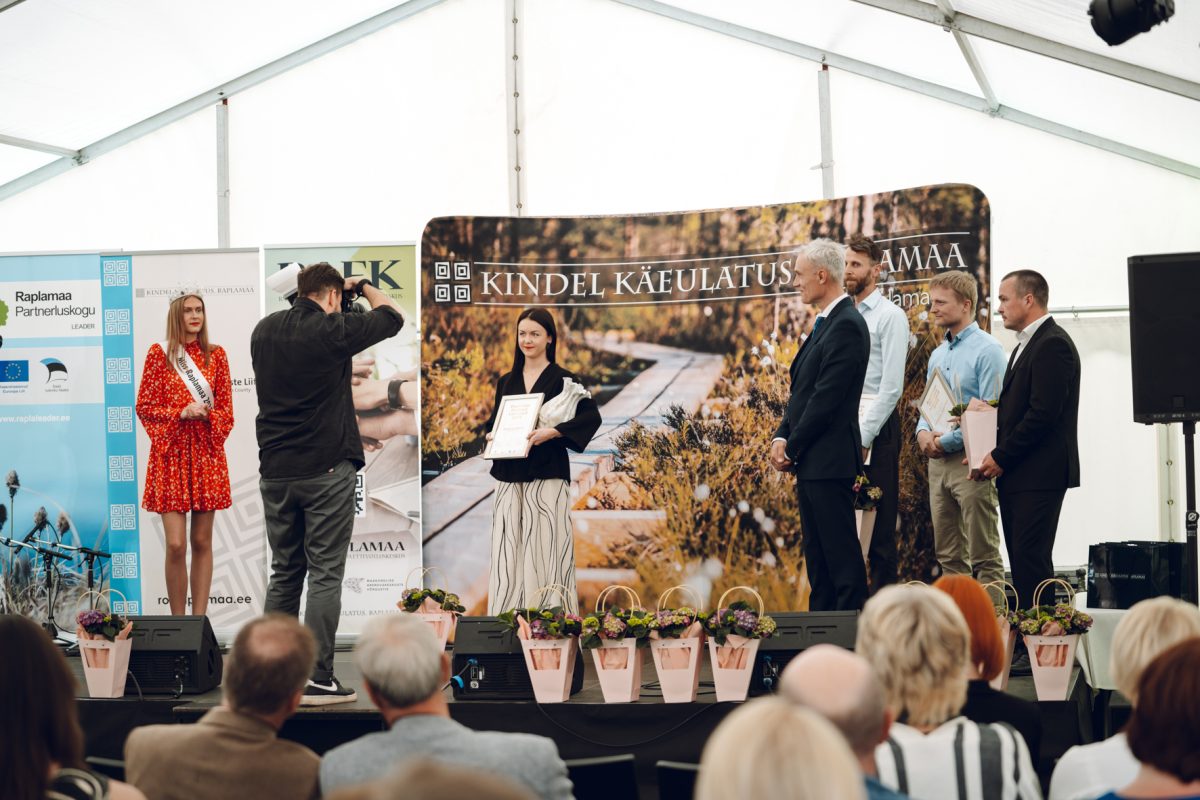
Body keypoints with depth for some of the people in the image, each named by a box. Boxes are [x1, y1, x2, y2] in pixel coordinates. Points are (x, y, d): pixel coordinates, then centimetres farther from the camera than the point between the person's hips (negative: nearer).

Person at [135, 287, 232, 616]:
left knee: (202, 541, 4)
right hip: (171, 454, -2)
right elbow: (145, 407, 1)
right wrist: (182, 413, -13)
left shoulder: (216, 355, 8)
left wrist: (205, 415, -12)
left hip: (207, 454, 3)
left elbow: (225, 408, 8)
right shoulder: (159, 354, 1)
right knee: (176, 544, -9)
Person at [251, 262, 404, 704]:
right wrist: (363, 286, 19)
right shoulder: (333, 332, -10)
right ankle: (316, 679, -6)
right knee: (325, 575, -3)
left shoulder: (264, 330, 6)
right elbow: (392, 316, 4)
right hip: (326, 470, -6)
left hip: (275, 472, 6)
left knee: (284, 573, 13)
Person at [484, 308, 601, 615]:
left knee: (545, 548, -8)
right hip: (510, 477, 5)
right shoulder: (506, 381, 15)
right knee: (507, 550, 2)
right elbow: (494, 420, 22)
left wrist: (552, 431, -23)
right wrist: (490, 434, -1)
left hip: (547, 477, -5)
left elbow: (592, 416, -12)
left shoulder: (562, 379, 0)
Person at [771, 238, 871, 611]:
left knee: (841, 553, -7)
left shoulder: (846, 325, -15)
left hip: (830, 461, -10)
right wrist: (781, 437, 4)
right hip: (810, 462, 10)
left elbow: (826, 398, -19)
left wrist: (792, 447, -11)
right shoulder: (824, 324, 17)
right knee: (817, 555, 13)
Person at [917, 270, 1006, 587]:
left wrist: (945, 442, -14)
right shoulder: (938, 354, 17)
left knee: (983, 555, -6)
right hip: (938, 461, 8)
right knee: (948, 554, 10)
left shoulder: (986, 350, -9)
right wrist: (923, 433, -1)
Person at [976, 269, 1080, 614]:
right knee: (1021, 560, 9)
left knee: (1031, 560, -11)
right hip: (1017, 476, 10)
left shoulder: (1052, 344, -12)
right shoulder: (1026, 345, 20)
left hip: (1039, 476, -10)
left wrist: (1001, 457, -14)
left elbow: (1043, 414, -19)